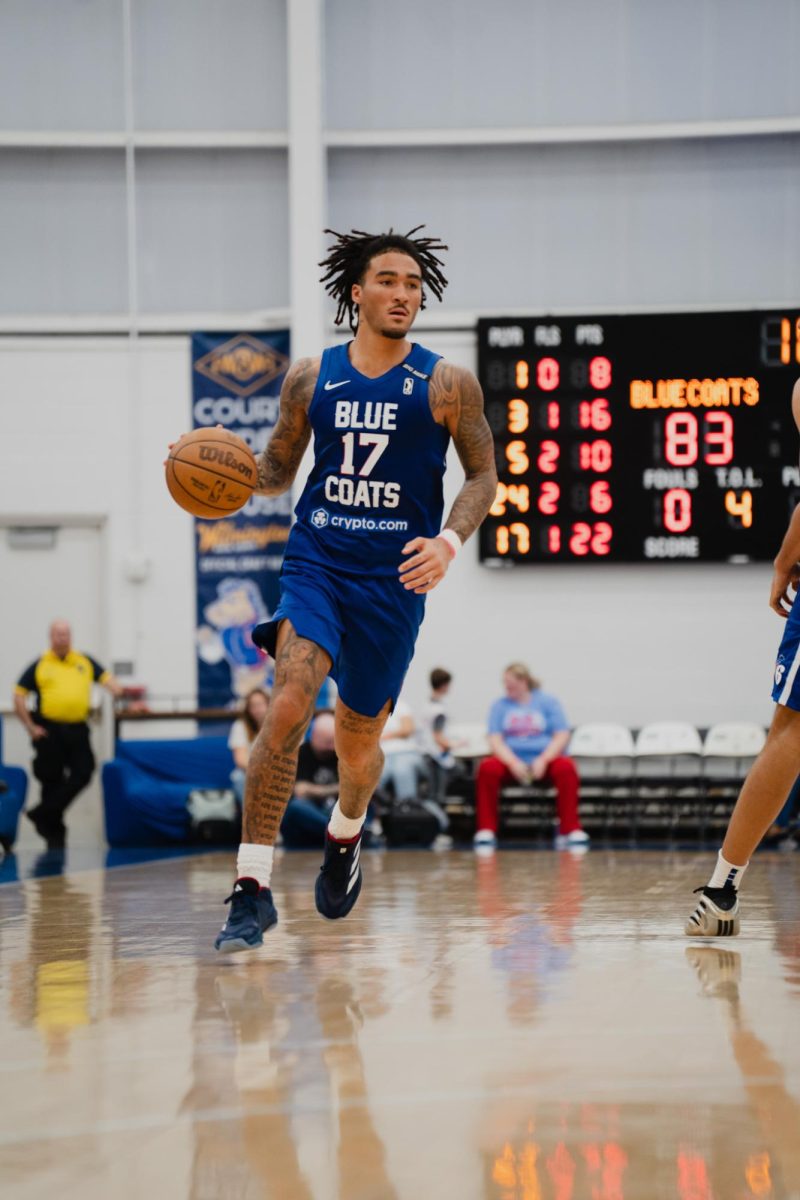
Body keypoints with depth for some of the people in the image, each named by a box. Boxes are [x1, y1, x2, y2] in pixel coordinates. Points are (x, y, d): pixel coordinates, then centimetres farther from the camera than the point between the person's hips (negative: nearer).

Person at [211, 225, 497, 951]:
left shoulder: (446, 385, -2)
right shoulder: (311, 378, 3)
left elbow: (483, 476, 2)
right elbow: (278, 469, 13)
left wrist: (449, 541, -16)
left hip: (393, 577, 0)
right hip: (316, 563, 0)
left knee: (360, 733, 13)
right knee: (289, 705, -23)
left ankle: (346, 837, 49)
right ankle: (253, 887, -22)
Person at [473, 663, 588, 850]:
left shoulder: (547, 701, 6)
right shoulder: (500, 706, 10)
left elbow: (562, 736, -1)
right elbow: (495, 740, 0)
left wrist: (543, 760, -18)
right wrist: (513, 762, -19)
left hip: (544, 760, -1)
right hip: (511, 761, 1)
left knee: (566, 767, -33)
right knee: (487, 768, -30)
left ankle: (570, 830, -28)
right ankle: (486, 830, -25)